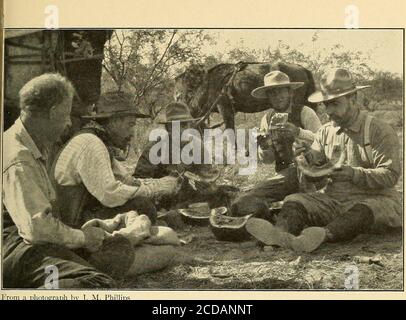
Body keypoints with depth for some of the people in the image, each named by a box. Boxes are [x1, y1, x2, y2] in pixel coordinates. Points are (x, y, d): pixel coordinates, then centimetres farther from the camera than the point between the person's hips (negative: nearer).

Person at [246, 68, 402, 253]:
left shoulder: (380, 131, -1)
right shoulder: (325, 132, 15)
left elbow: (390, 175, -9)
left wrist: (355, 174, -22)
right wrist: (308, 160, -13)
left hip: (374, 199, -4)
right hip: (332, 199, 4)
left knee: (363, 211, -38)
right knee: (294, 201, -19)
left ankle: (323, 235, -62)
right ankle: (282, 233, -51)